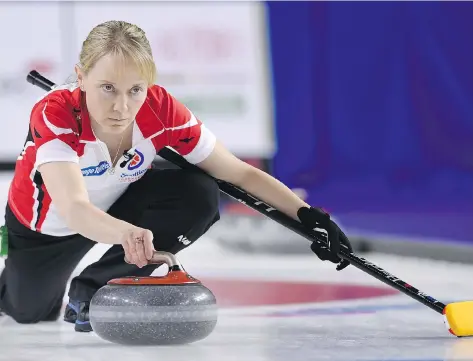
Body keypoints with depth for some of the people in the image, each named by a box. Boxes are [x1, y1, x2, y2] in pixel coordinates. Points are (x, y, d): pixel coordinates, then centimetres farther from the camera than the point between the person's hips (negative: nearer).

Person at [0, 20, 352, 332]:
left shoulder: (162, 111, -30)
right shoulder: (54, 115, -40)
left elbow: (241, 173, -20)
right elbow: (73, 209, -54)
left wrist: (310, 216, -31)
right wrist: (126, 234, -75)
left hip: (118, 207, 2)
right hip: (47, 225, -2)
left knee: (200, 197, -23)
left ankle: (94, 289, -10)